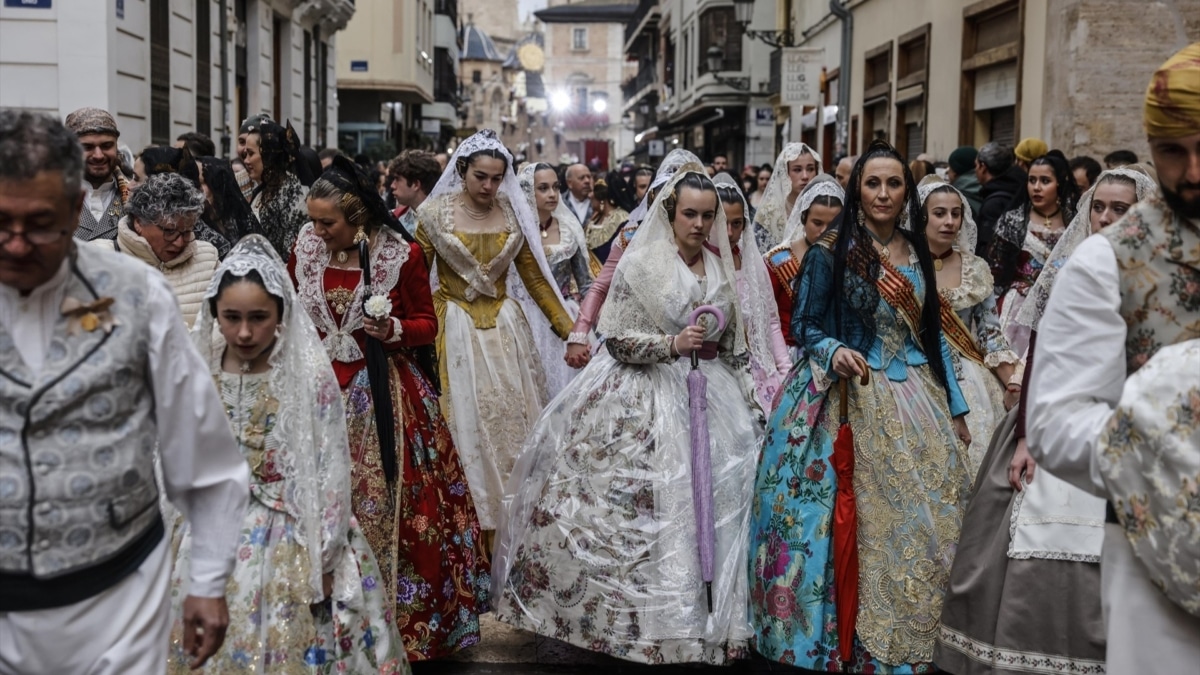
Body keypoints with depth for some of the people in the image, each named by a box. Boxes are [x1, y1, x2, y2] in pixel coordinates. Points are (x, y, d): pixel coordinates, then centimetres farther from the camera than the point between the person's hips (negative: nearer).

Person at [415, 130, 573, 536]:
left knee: (515, 419, 4)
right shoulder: (435, 214, -4)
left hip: (507, 328, 3)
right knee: (469, 424, 0)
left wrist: (570, 330, 3)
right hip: (456, 331, -2)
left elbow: (534, 278, 8)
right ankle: (473, 523, 10)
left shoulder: (513, 213, 3)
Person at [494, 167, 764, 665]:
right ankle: (643, 616, 5)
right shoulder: (640, 264, -4)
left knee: (712, 506, 0)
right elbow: (619, 340, -7)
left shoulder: (722, 267, 11)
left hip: (712, 397, 5)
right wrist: (672, 344, -19)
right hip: (647, 399, -4)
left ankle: (709, 617, 11)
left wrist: (747, 399, 13)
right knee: (641, 507, -8)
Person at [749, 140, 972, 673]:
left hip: (915, 397, 5)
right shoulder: (830, 252, -4)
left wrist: (955, 408, 9)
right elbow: (804, 325, -4)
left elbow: (930, 333, 14)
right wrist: (834, 351, -22)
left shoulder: (917, 253, 11)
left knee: (927, 517, 2)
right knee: (859, 518, -5)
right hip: (850, 396, -5)